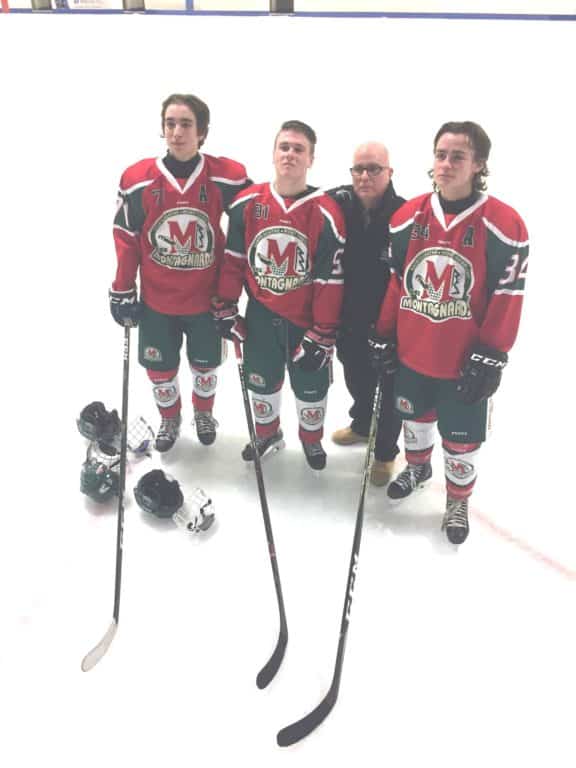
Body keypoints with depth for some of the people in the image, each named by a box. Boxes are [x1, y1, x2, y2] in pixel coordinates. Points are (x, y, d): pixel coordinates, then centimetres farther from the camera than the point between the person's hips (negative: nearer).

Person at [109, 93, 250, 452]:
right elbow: (126, 238, -1)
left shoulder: (229, 177, -13)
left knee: (206, 364, 18)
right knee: (160, 368, 14)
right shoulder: (137, 179, -10)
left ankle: (204, 412, 48)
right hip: (156, 300, 1)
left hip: (207, 298, 0)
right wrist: (122, 292, 1)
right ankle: (170, 418, 44)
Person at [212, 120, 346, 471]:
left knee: (311, 387, 12)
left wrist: (322, 336, -14)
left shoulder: (326, 213, -15)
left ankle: (312, 438, 41)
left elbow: (330, 279, -14)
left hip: (306, 319, -2)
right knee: (261, 380, 19)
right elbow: (233, 259, 3)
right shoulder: (247, 203, -6)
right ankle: (268, 434, 46)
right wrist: (226, 308, 3)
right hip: (261, 315, 3)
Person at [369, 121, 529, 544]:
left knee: (462, 436, 11)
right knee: (415, 414, 25)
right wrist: (384, 335, 6)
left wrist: (490, 357, -14)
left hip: (464, 358, -3)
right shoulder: (408, 216, -2)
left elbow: (507, 298, -12)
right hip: (411, 350, 4)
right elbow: (393, 280, 5)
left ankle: (458, 500, 36)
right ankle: (417, 467, 54)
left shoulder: (504, 224, -14)